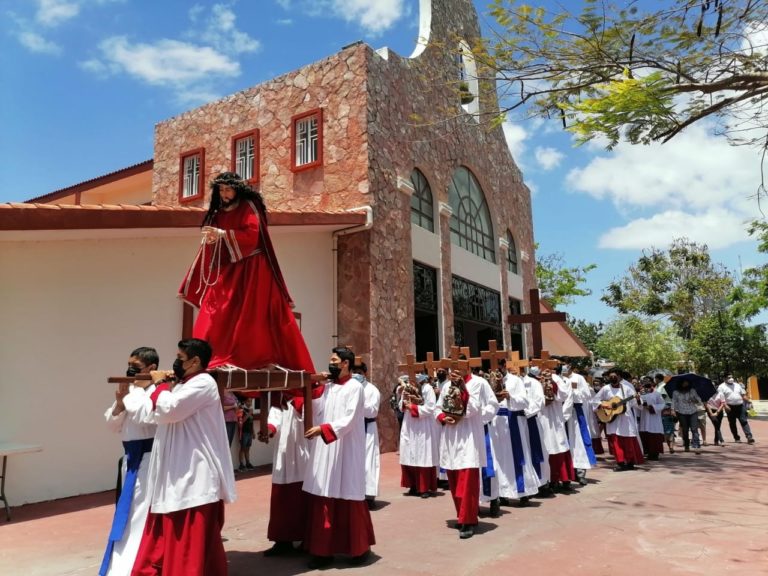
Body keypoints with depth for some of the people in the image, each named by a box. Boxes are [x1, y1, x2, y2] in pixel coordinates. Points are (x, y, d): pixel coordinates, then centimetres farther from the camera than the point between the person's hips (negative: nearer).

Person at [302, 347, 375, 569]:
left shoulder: (355, 388, -8)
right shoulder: (327, 387, 13)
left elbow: (348, 421, -16)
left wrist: (323, 429, -24)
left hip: (346, 451, -6)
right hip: (325, 450, 6)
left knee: (349, 500, 3)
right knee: (323, 499, 6)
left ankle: (360, 548, 19)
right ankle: (324, 550, 16)